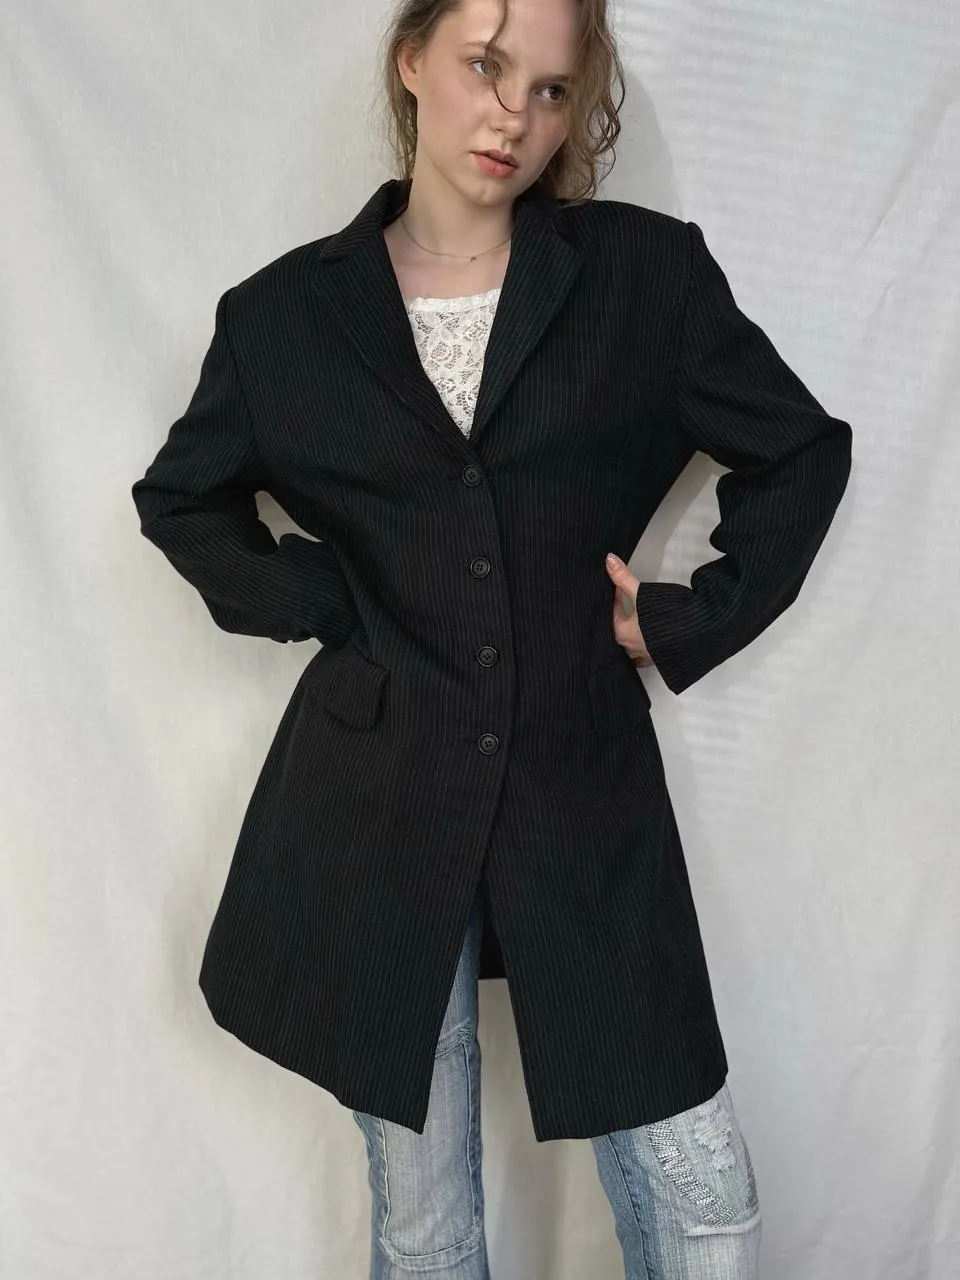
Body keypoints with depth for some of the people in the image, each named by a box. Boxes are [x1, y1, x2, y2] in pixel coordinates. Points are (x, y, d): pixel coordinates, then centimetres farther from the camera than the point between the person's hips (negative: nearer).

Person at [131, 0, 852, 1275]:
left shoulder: (649, 272, -1)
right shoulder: (287, 313, 1)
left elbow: (801, 451, 9)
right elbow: (182, 498, 15)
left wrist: (689, 621, 1)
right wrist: (316, 598, 0)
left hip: (587, 794, 0)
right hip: (374, 802, 1)